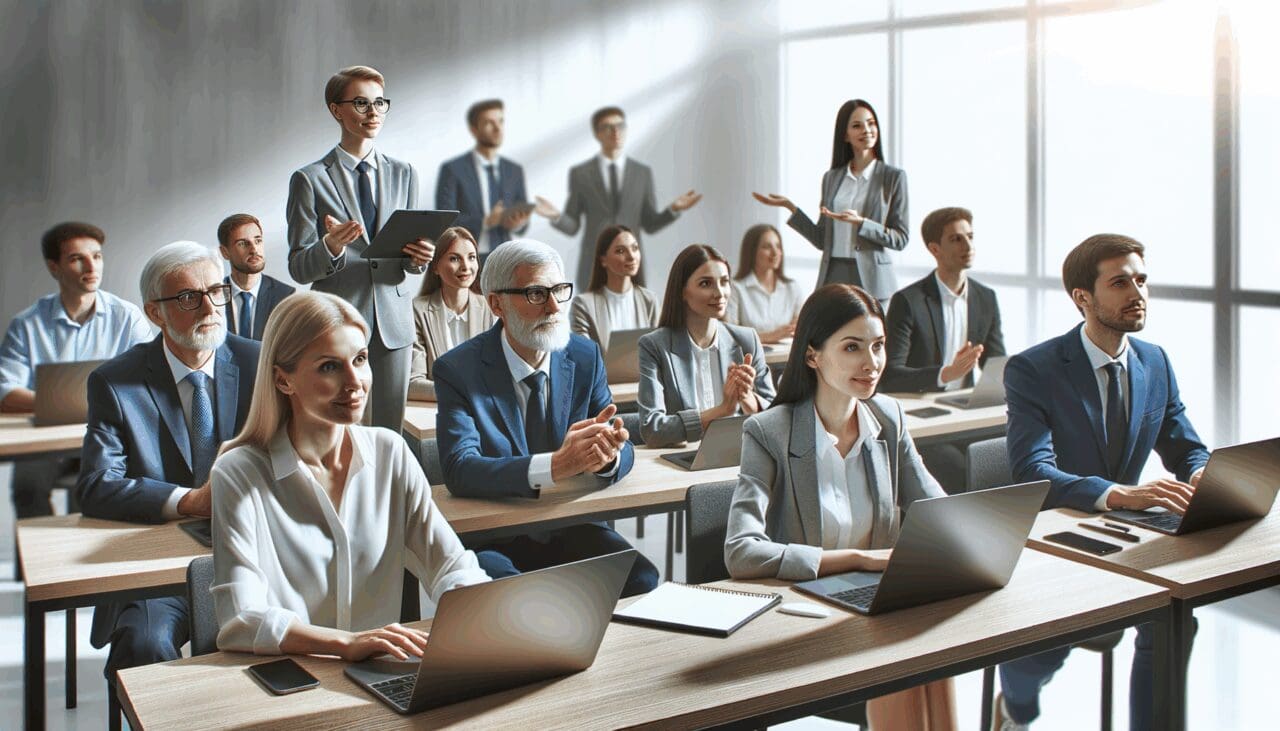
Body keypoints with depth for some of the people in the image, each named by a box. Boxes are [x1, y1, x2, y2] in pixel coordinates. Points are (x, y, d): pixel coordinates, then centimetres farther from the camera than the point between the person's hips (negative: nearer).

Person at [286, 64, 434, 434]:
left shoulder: (403, 174, 14)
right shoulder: (310, 179, 1)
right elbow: (298, 268, -2)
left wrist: (418, 258, -9)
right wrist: (330, 246, -23)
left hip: (393, 322, 3)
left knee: (390, 431, 5)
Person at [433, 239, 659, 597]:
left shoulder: (586, 357, 4)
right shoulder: (457, 369, -8)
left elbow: (625, 452, 2)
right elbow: (459, 470, -20)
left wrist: (609, 452, -26)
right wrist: (555, 465, -36)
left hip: (574, 529, 3)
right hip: (493, 538, -3)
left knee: (643, 582, -24)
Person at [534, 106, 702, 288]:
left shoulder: (643, 173, 6)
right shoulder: (579, 173, 2)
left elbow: (649, 225, 8)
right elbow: (572, 226, 4)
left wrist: (674, 209, -11)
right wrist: (556, 216, -19)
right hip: (593, 268, -1)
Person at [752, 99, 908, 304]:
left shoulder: (894, 177, 2)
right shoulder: (831, 178, 12)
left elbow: (900, 239, -2)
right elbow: (822, 240, 12)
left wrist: (861, 223, -15)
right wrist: (789, 207, 6)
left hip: (872, 280, -3)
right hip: (833, 276, 3)